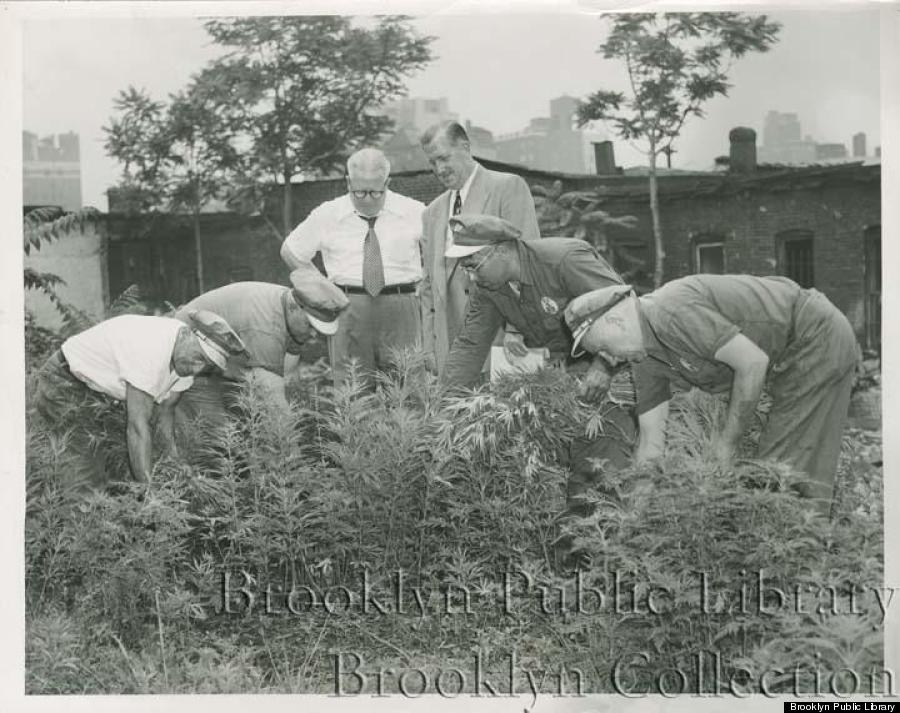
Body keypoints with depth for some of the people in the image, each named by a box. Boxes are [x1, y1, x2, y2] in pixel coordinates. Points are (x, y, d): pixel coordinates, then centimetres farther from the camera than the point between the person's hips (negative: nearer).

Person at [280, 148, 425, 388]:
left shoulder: (413, 212, 3)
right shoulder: (327, 215, 4)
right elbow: (290, 252, 14)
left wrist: (423, 283, 4)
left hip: (400, 311, 0)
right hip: (348, 311, 0)